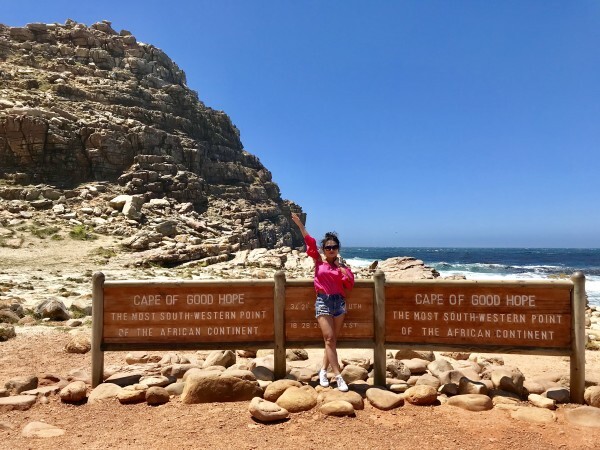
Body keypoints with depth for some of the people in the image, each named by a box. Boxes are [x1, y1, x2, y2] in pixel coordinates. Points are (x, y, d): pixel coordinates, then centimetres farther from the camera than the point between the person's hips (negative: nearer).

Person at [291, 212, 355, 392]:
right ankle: (338, 376, -8)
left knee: (332, 340, 7)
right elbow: (310, 242, -2)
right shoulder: (318, 261, 4)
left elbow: (349, 286, 1)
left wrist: (345, 274, -13)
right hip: (323, 302, -2)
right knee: (329, 339, -9)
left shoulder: (342, 266, 7)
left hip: (339, 301, 3)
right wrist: (300, 224, -6)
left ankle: (323, 370, 21)